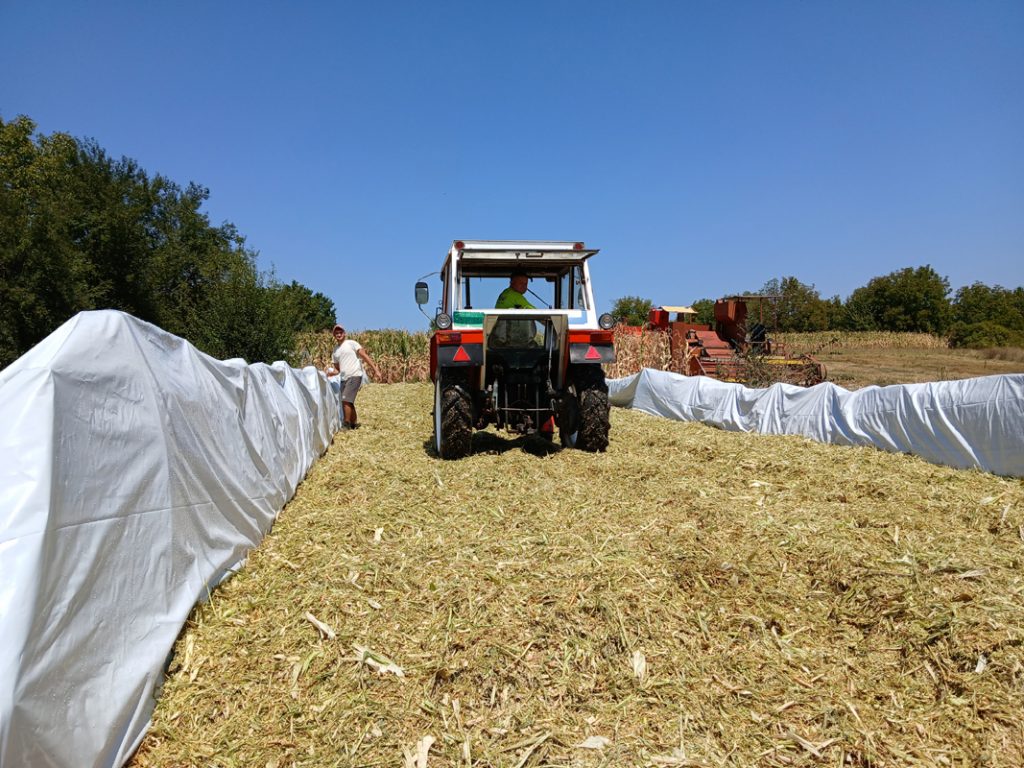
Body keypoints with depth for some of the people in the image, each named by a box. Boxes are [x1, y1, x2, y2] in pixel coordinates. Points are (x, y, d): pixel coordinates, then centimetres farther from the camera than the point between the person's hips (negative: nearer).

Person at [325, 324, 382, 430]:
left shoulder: (351, 343, 0)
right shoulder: (335, 351, 18)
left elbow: (364, 356, -7)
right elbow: (337, 369, 22)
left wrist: (375, 369, -15)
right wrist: (330, 372, -1)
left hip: (354, 376, -7)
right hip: (344, 378, 7)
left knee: (346, 400, -15)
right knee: (348, 402, 10)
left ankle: (346, 424, -6)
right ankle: (354, 423, 22)